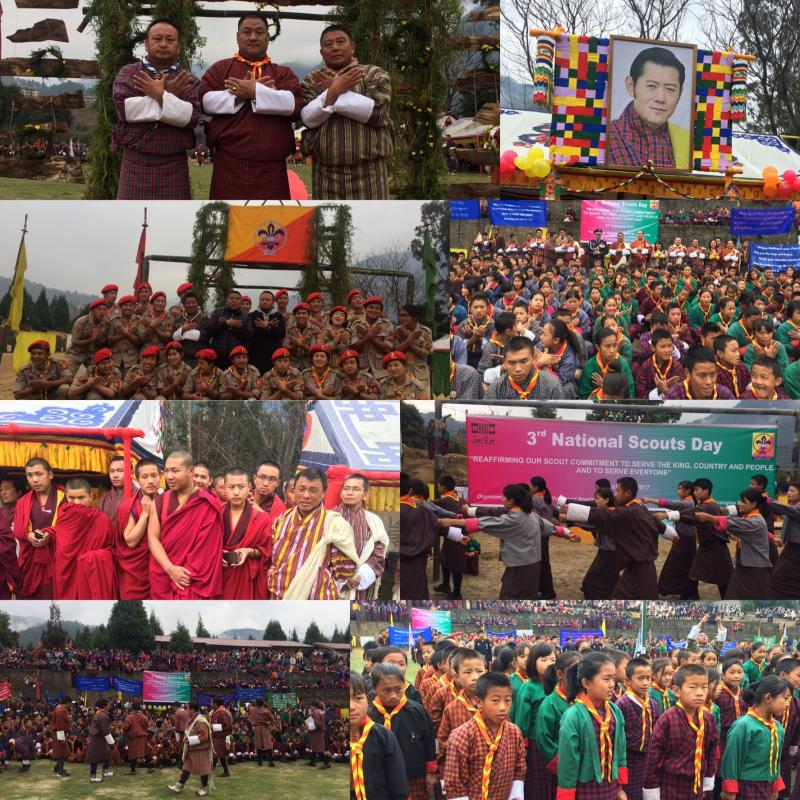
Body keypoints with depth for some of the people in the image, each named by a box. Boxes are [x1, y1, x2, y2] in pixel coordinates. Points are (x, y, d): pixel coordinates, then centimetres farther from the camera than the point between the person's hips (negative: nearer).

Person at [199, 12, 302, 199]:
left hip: (270, 167, 1)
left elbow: (293, 104, -6)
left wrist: (254, 91, -11)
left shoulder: (283, 73, 13)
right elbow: (206, 101, -3)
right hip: (229, 164, -1)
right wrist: (242, 93, -11)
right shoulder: (220, 69, 13)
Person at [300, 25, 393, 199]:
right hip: (326, 172, 2)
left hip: (368, 171, -2)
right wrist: (333, 91, -16)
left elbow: (377, 112, -12)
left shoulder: (375, 75, 6)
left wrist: (334, 92, -8)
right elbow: (308, 118, -3)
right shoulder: (313, 81, 12)